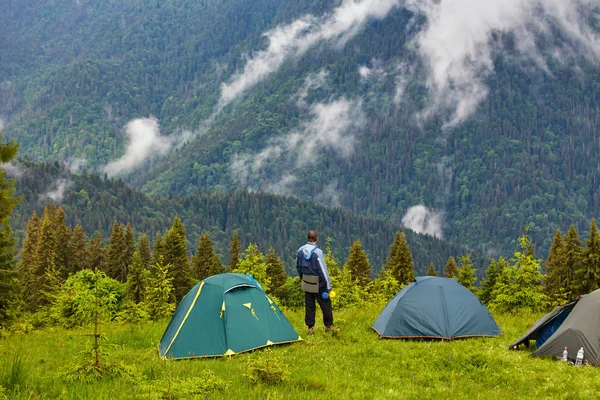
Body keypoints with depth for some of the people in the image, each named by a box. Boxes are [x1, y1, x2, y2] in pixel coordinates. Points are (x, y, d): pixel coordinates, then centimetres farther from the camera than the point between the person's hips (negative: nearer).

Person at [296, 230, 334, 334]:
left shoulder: (300, 250, 0)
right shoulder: (317, 252, -21)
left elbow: (298, 267, 13)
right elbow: (323, 270, -19)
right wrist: (328, 286, -13)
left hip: (306, 284, 6)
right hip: (318, 285, -6)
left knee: (309, 306, 13)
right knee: (325, 304, 9)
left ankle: (310, 327, 16)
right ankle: (329, 326, 18)